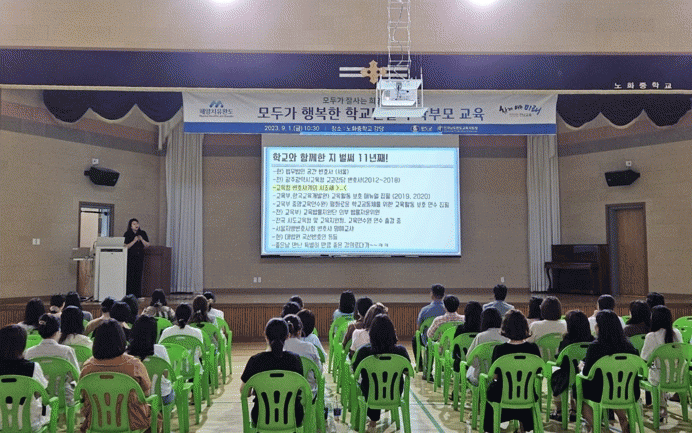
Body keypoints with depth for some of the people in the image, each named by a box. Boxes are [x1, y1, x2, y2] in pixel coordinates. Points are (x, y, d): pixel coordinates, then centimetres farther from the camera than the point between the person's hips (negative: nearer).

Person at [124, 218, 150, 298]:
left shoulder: (143, 233, 9)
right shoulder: (127, 234, -2)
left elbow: (147, 245, 7)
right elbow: (126, 246, -9)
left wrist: (141, 239, -9)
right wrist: (134, 241, -18)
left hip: (140, 258, 3)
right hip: (130, 258, -3)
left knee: (138, 276, 3)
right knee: (130, 276, -6)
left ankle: (137, 294, 7)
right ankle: (129, 294, -1)